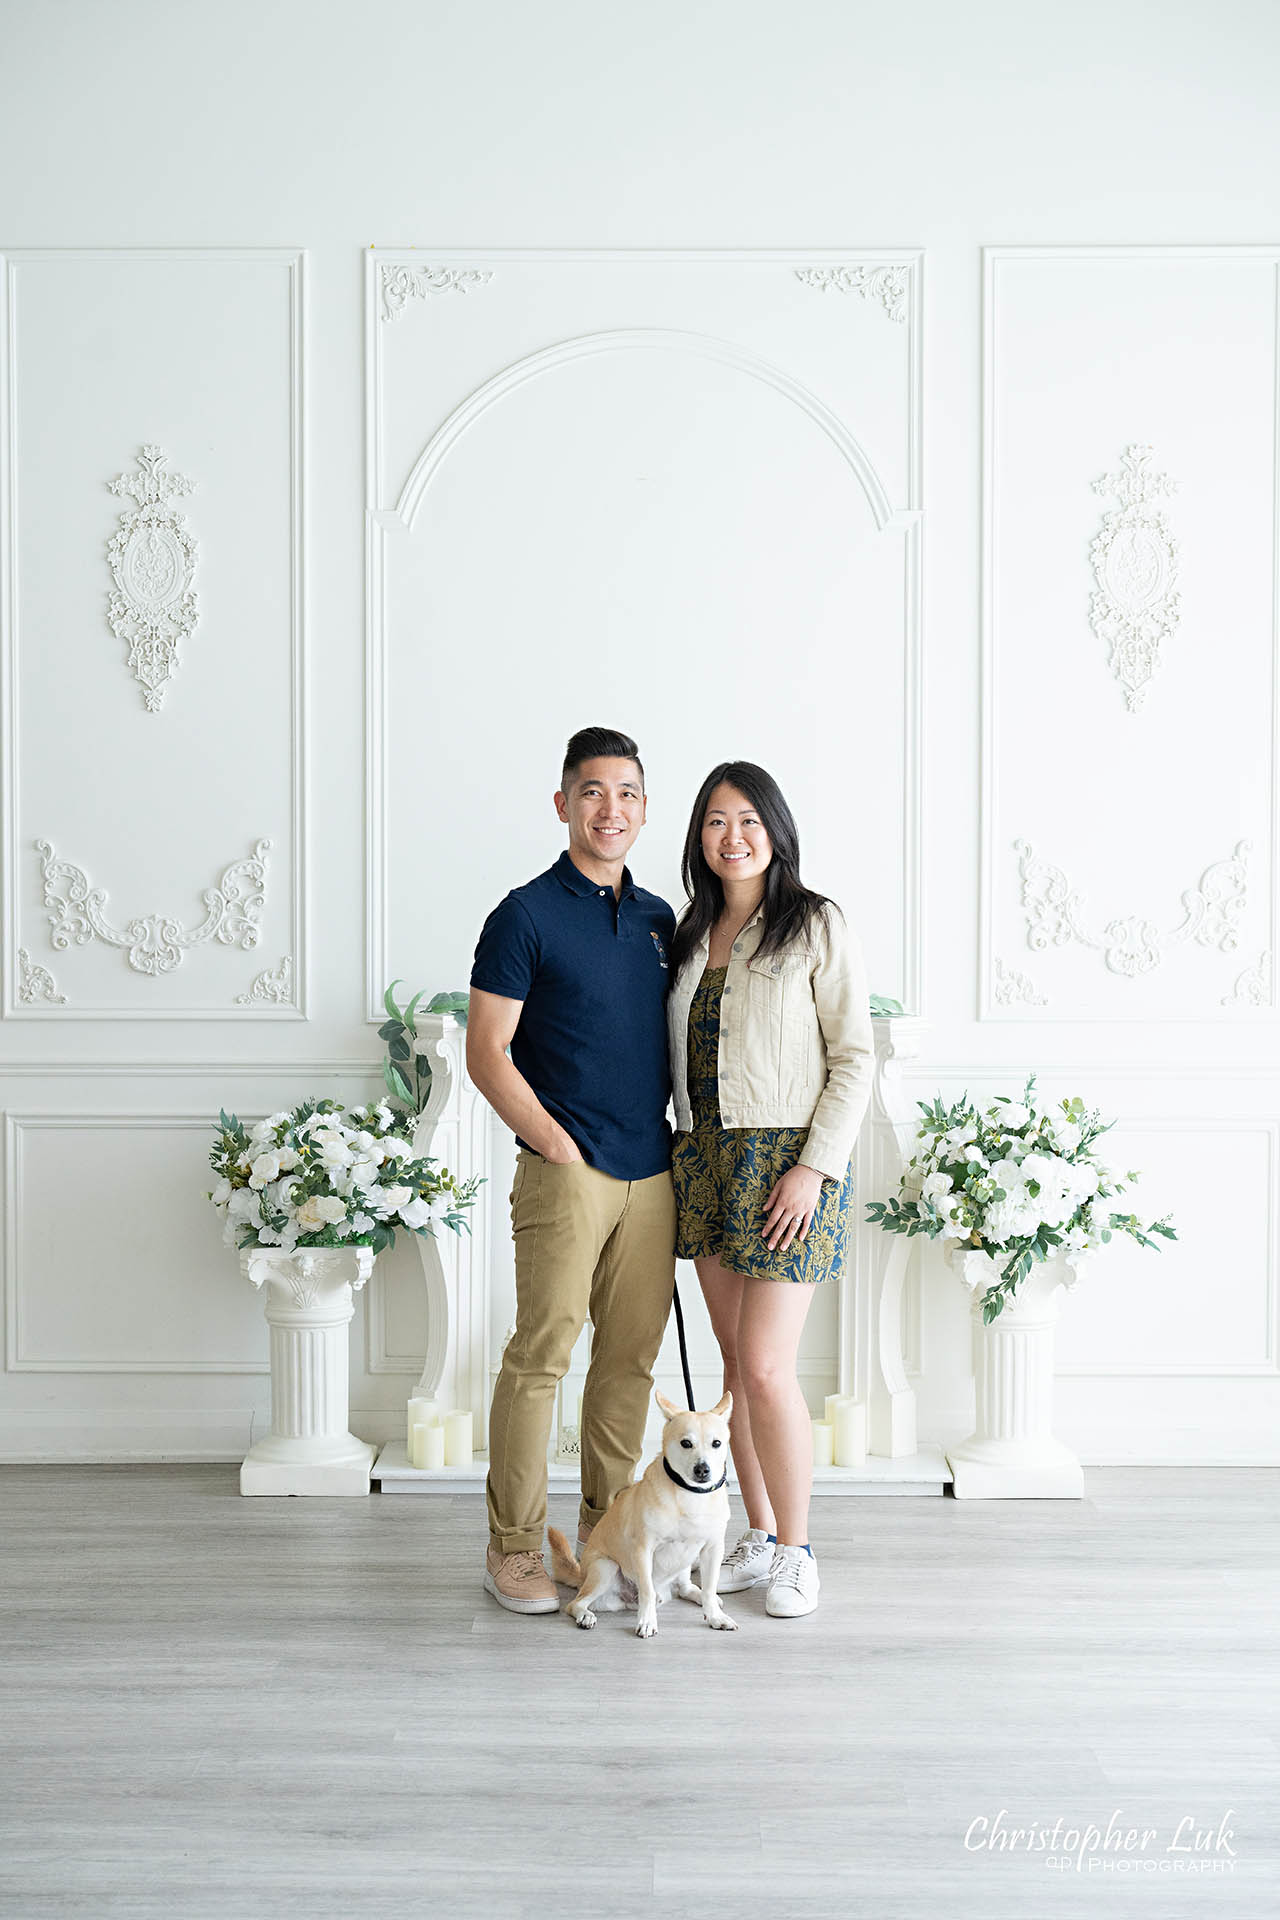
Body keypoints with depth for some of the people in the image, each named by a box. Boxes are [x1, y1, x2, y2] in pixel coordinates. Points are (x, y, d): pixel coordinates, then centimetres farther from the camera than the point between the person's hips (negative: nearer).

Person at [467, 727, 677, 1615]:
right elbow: (486, 1051, -7)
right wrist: (558, 1145, -11)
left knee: (632, 1358, 10)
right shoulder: (527, 915, -4)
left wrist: (686, 1144, 12)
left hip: (654, 1175, 6)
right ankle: (514, 1548, 10)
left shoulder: (661, 921, 14)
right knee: (541, 1356, -3)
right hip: (566, 1173, -6)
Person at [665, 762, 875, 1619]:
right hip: (705, 1160, 6)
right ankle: (759, 1534, 24)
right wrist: (688, 1149, 9)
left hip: (788, 1163, -6)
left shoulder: (817, 925, -6)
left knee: (766, 1366, -7)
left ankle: (797, 1550, 11)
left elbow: (854, 1057, -8)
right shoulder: (693, 932, 12)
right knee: (736, 1362, 11)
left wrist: (816, 1167, -15)